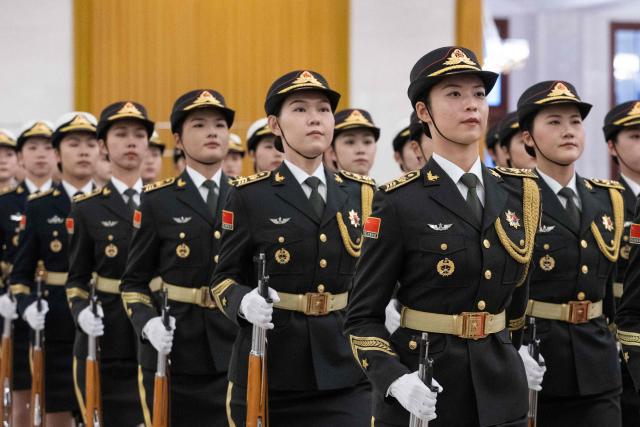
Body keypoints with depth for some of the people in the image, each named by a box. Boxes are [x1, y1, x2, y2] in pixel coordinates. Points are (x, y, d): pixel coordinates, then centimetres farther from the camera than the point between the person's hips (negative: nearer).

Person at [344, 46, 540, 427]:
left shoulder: (519, 193, 6)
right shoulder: (399, 203, -7)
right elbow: (364, 316, -7)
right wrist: (394, 379, -21)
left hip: (500, 389, 4)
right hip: (422, 392, -4)